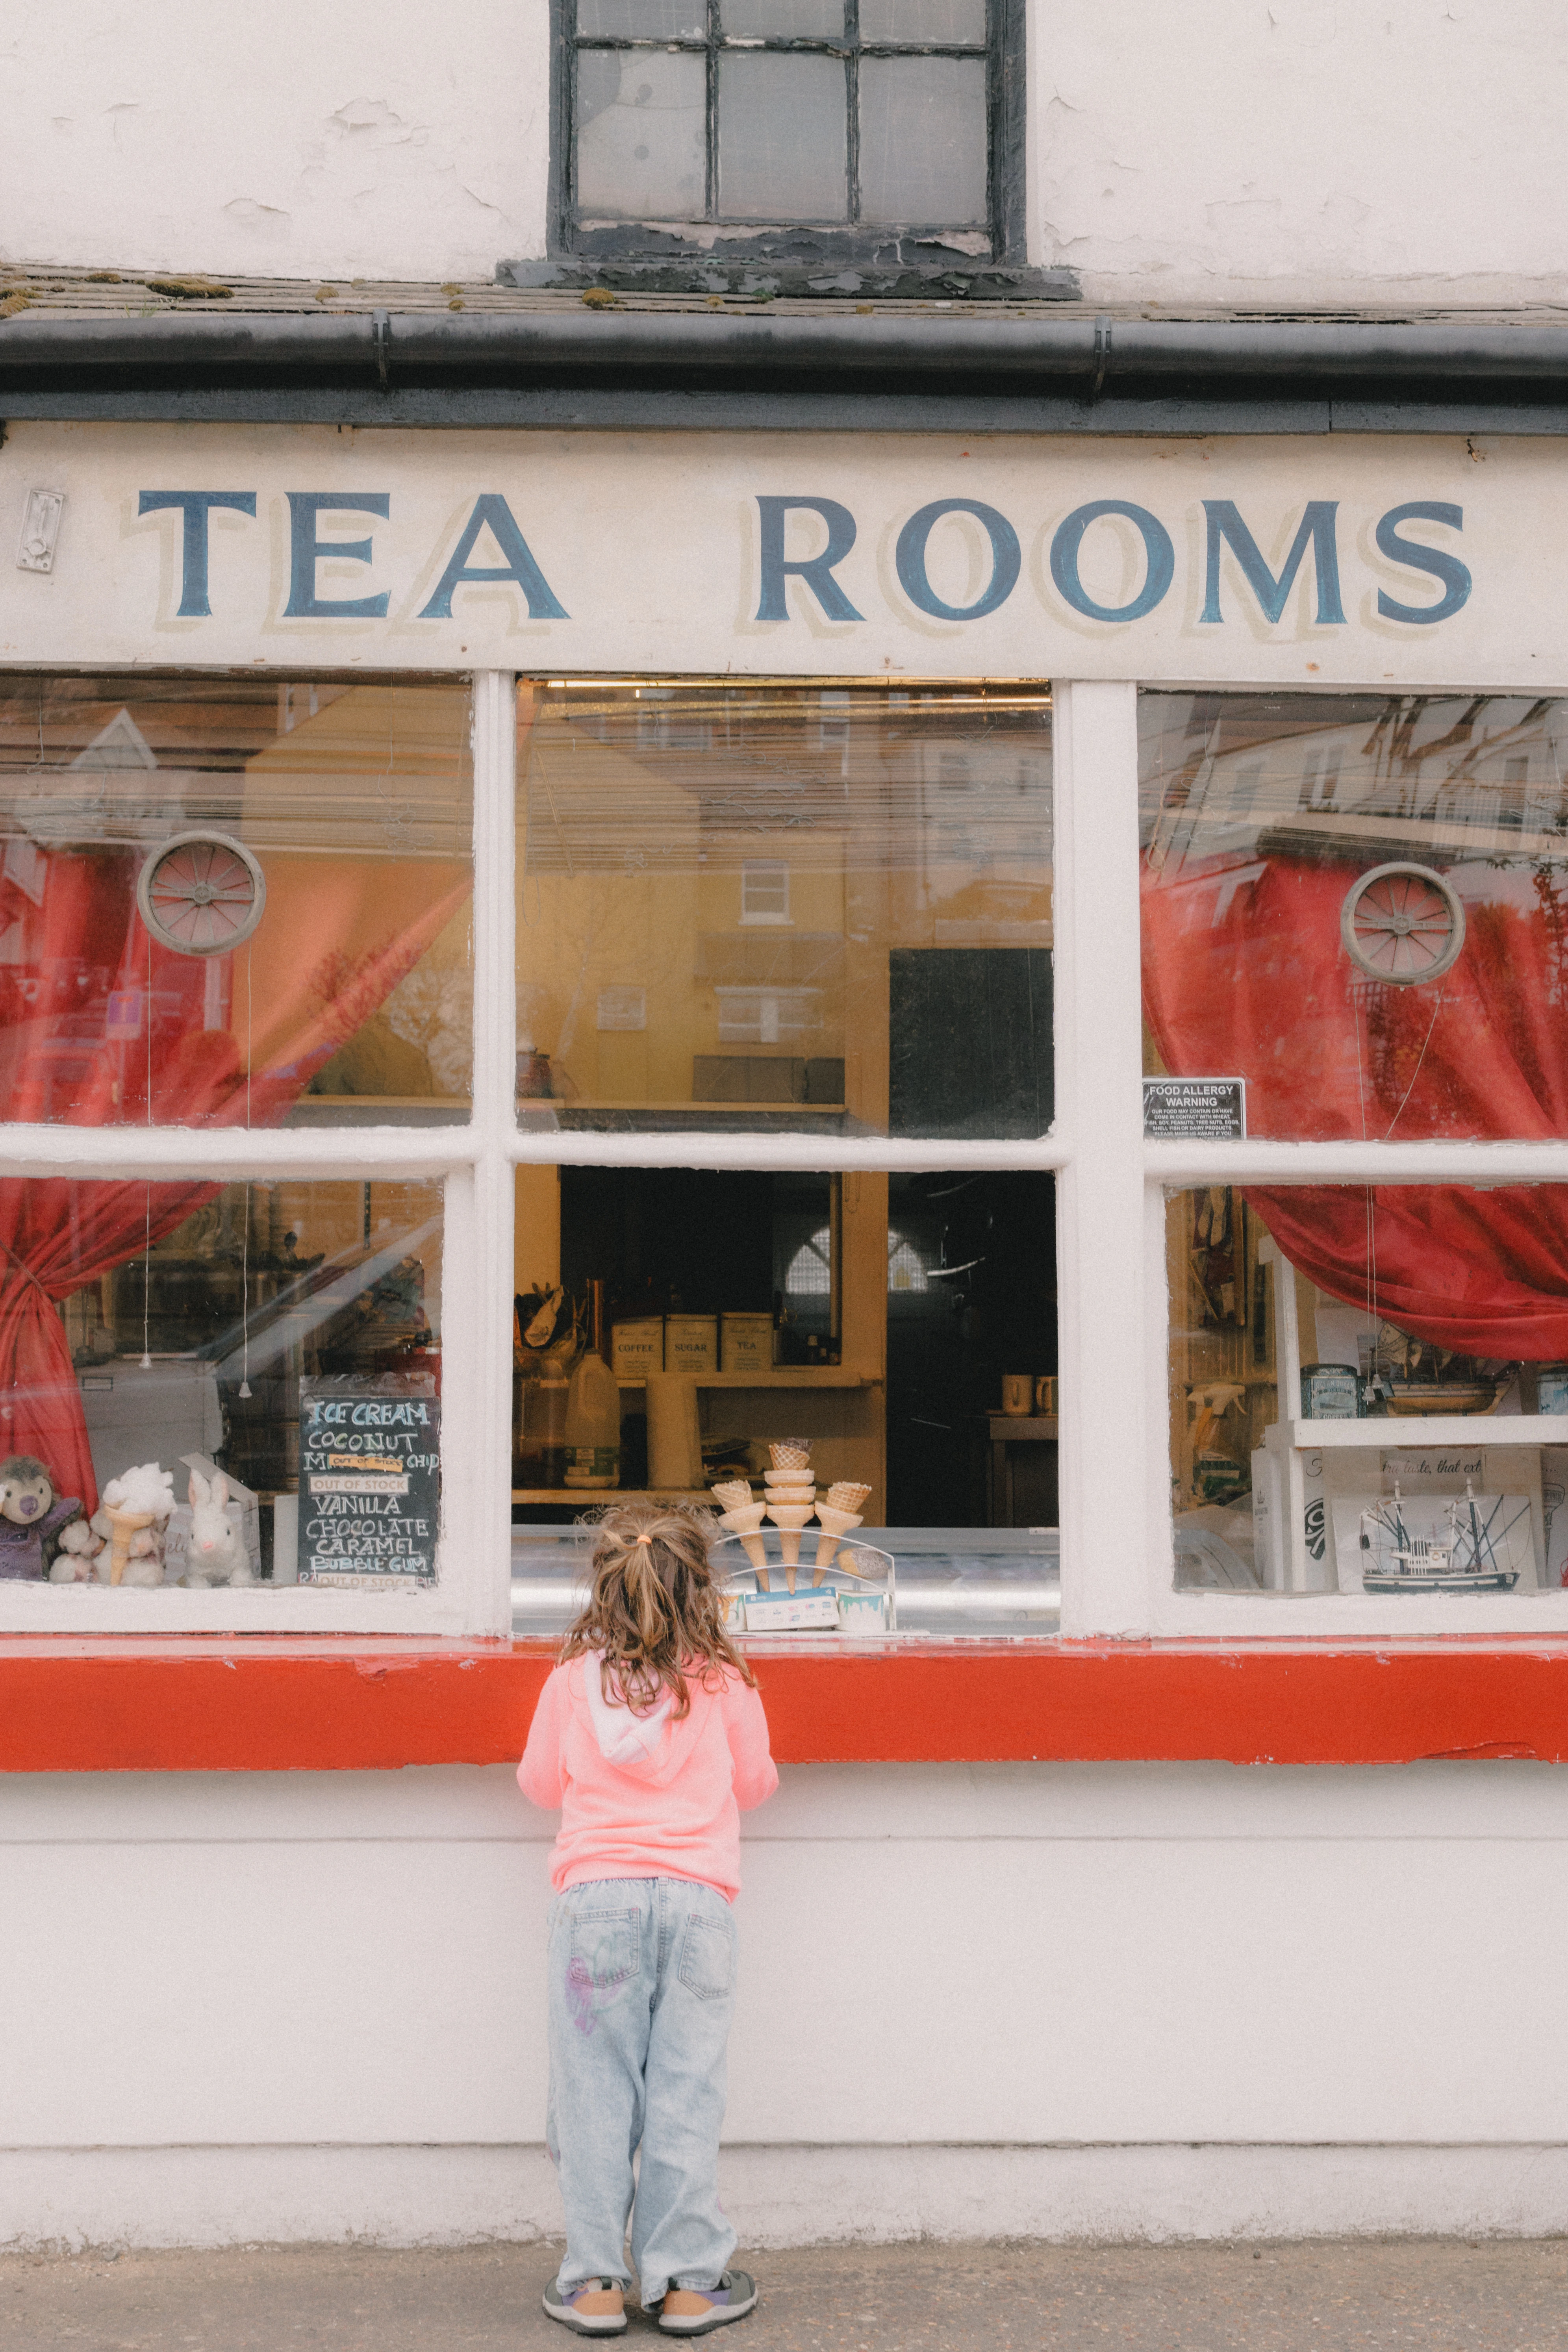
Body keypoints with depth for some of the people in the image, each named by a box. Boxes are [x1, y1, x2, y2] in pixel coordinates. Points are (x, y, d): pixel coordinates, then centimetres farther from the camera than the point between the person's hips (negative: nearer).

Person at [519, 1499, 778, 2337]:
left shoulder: (574, 1678, 4)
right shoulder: (725, 1681, 3)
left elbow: (539, 1780, 16)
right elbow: (754, 1781, 15)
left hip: (596, 1892, 0)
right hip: (696, 1892, 0)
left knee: (596, 2088, 5)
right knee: (685, 2090, 5)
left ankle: (595, 2282, 10)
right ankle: (686, 2282, 10)